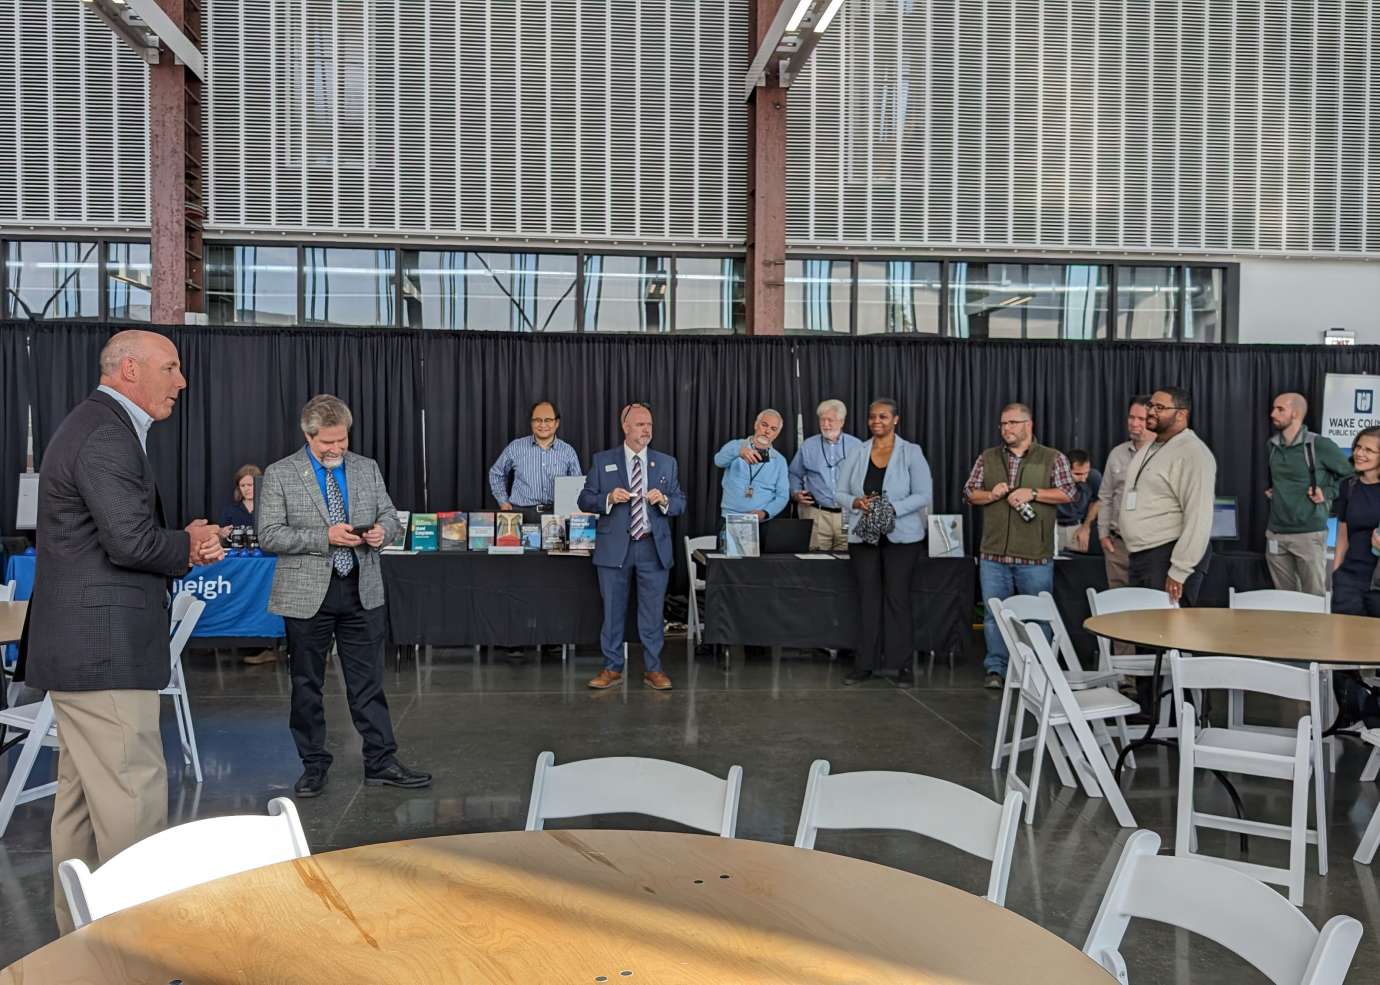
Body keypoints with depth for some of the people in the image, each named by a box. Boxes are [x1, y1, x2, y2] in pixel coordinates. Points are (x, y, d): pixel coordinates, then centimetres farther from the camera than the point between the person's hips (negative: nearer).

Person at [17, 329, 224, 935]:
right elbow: (132, 542, -24)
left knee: (82, 801, 17)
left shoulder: (99, 426, 18)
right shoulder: (107, 435, -16)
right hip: (105, 652, -11)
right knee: (133, 804, -6)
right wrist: (190, 545, -6)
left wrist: (186, 547, 6)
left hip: (81, 649, 11)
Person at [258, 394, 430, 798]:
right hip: (308, 595, -2)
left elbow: (389, 515, 13)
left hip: (362, 591, 2)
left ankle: (381, 763, 13)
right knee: (307, 685, 9)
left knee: (369, 681, 6)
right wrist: (324, 538, -20)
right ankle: (314, 765, 23)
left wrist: (382, 530, -12)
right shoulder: (279, 475, -4)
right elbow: (269, 535, -9)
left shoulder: (368, 469, 7)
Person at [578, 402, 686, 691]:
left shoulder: (666, 462, 8)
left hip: (654, 547, 1)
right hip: (615, 547, -1)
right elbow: (585, 500, 3)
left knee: (653, 612, 5)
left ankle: (653, 669, 16)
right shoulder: (602, 461, 4)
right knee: (612, 612, 6)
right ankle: (612, 668, 17)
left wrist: (664, 500, -13)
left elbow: (680, 504, 8)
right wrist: (609, 498, -15)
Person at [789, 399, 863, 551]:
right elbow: (794, 474, 15)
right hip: (816, 515, 0)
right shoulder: (808, 446, 8)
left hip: (849, 514, 1)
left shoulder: (857, 446, 8)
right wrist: (796, 493, -1)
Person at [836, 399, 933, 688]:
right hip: (863, 535, 3)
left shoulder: (911, 452, -1)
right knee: (867, 599, 5)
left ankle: (903, 665, 6)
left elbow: (924, 495, -7)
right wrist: (857, 503, -13)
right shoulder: (857, 452, 7)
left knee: (897, 598, -2)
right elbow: (840, 492, 8)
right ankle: (864, 664, 11)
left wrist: (893, 508, -19)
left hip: (901, 536, -3)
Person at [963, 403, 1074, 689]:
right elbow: (970, 493, 12)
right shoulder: (987, 458, 12)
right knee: (993, 612, 2)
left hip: (1035, 555, -2)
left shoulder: (1053, 459, 4)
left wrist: (1032, 493, -13)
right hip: (993, 553, 2)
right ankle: (996, 669, 10)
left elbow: (1067, 493, -2)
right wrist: (991, 495, -8)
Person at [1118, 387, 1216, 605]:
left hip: (1168, 556, -9)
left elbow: (1199, 517, -20)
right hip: (1139, 555, 9)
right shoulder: (1149, 448, 16)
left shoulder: (1192, 453, -13)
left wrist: (1179, 571, -23)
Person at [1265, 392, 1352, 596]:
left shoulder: (1320, 445, -9)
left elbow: (1350, 475, 2)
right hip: (1276, 534, 5)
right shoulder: (1272, 445, 8)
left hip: (1309, 533, -5)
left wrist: (1327, 493, -7)